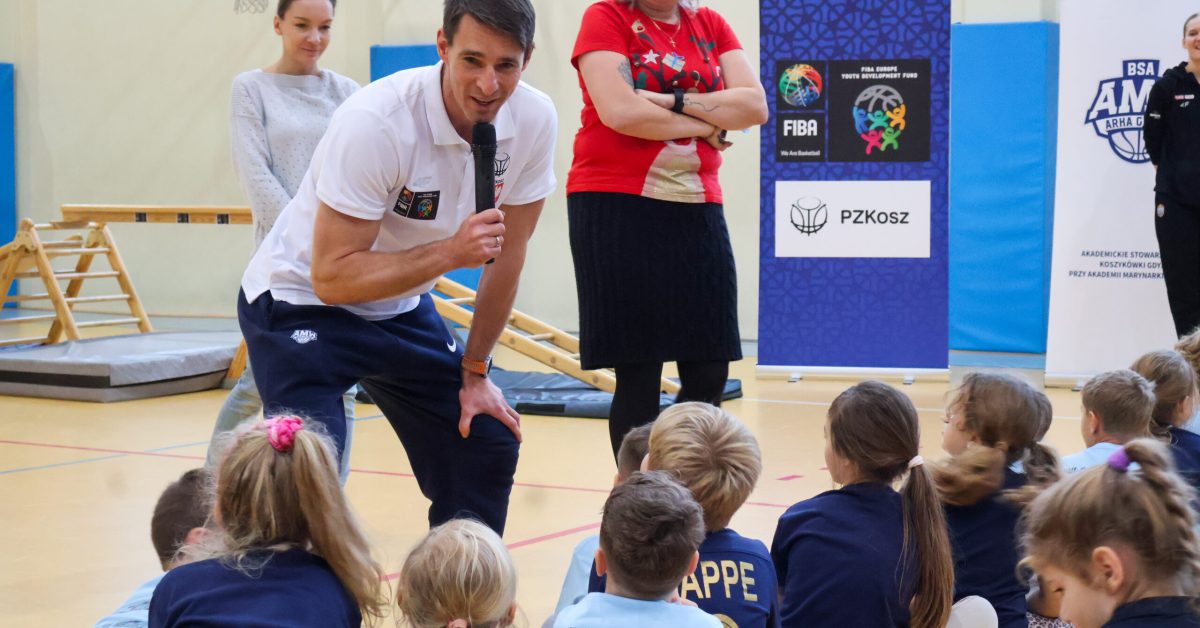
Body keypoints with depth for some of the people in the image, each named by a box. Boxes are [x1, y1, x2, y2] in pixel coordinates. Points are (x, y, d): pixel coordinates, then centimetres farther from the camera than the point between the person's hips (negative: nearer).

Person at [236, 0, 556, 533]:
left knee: (487, 445, 7)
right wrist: (450, 252, -39)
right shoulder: (374, 123, -31)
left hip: (400, 307, 6)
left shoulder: (533, 119, -14)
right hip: (301, 303, -6)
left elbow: (507, 254, -1)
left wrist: (475, 371, 4)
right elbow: (333, 276, -30)